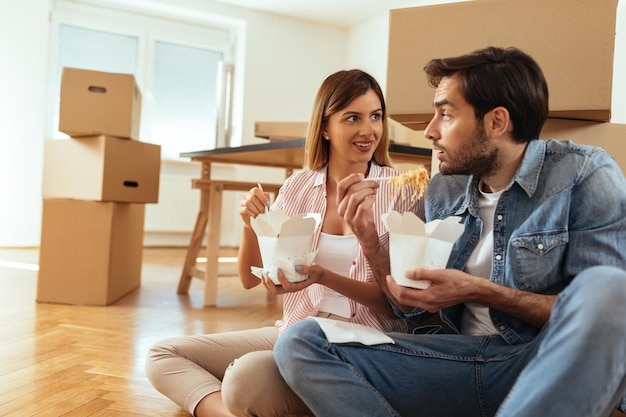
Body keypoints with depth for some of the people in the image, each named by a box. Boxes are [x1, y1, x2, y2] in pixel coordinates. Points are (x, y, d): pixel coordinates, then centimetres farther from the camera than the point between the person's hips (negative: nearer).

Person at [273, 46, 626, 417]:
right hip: (464, 357, 5)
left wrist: (480, 292, -18)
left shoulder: (586, 176, -5)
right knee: (301, 343, -12)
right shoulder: (444, 191, 9)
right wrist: (369, 240, -3)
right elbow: (416, 308, 13)